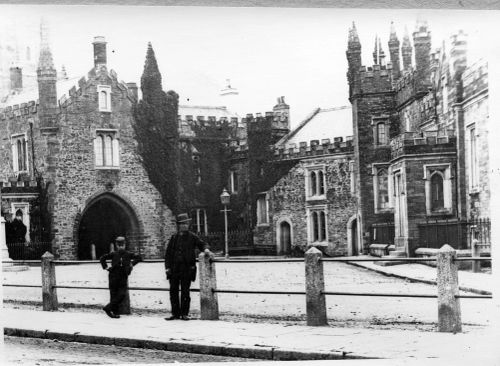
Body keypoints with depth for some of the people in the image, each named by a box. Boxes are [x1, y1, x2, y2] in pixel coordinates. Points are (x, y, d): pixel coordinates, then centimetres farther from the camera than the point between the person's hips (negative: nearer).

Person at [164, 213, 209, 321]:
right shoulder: (174, 238, 10)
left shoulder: (192, 237, 4)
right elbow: (168, 253, 10)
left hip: (187, 268, -3)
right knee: (173, 291, 5)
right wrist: (167, 266, 2)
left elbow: (202, 244, 9)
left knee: (185, 292, -1)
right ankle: (175, 313, 14)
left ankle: (184, 313, 8)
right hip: (174, 269, 3)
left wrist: (205, 249, -15)